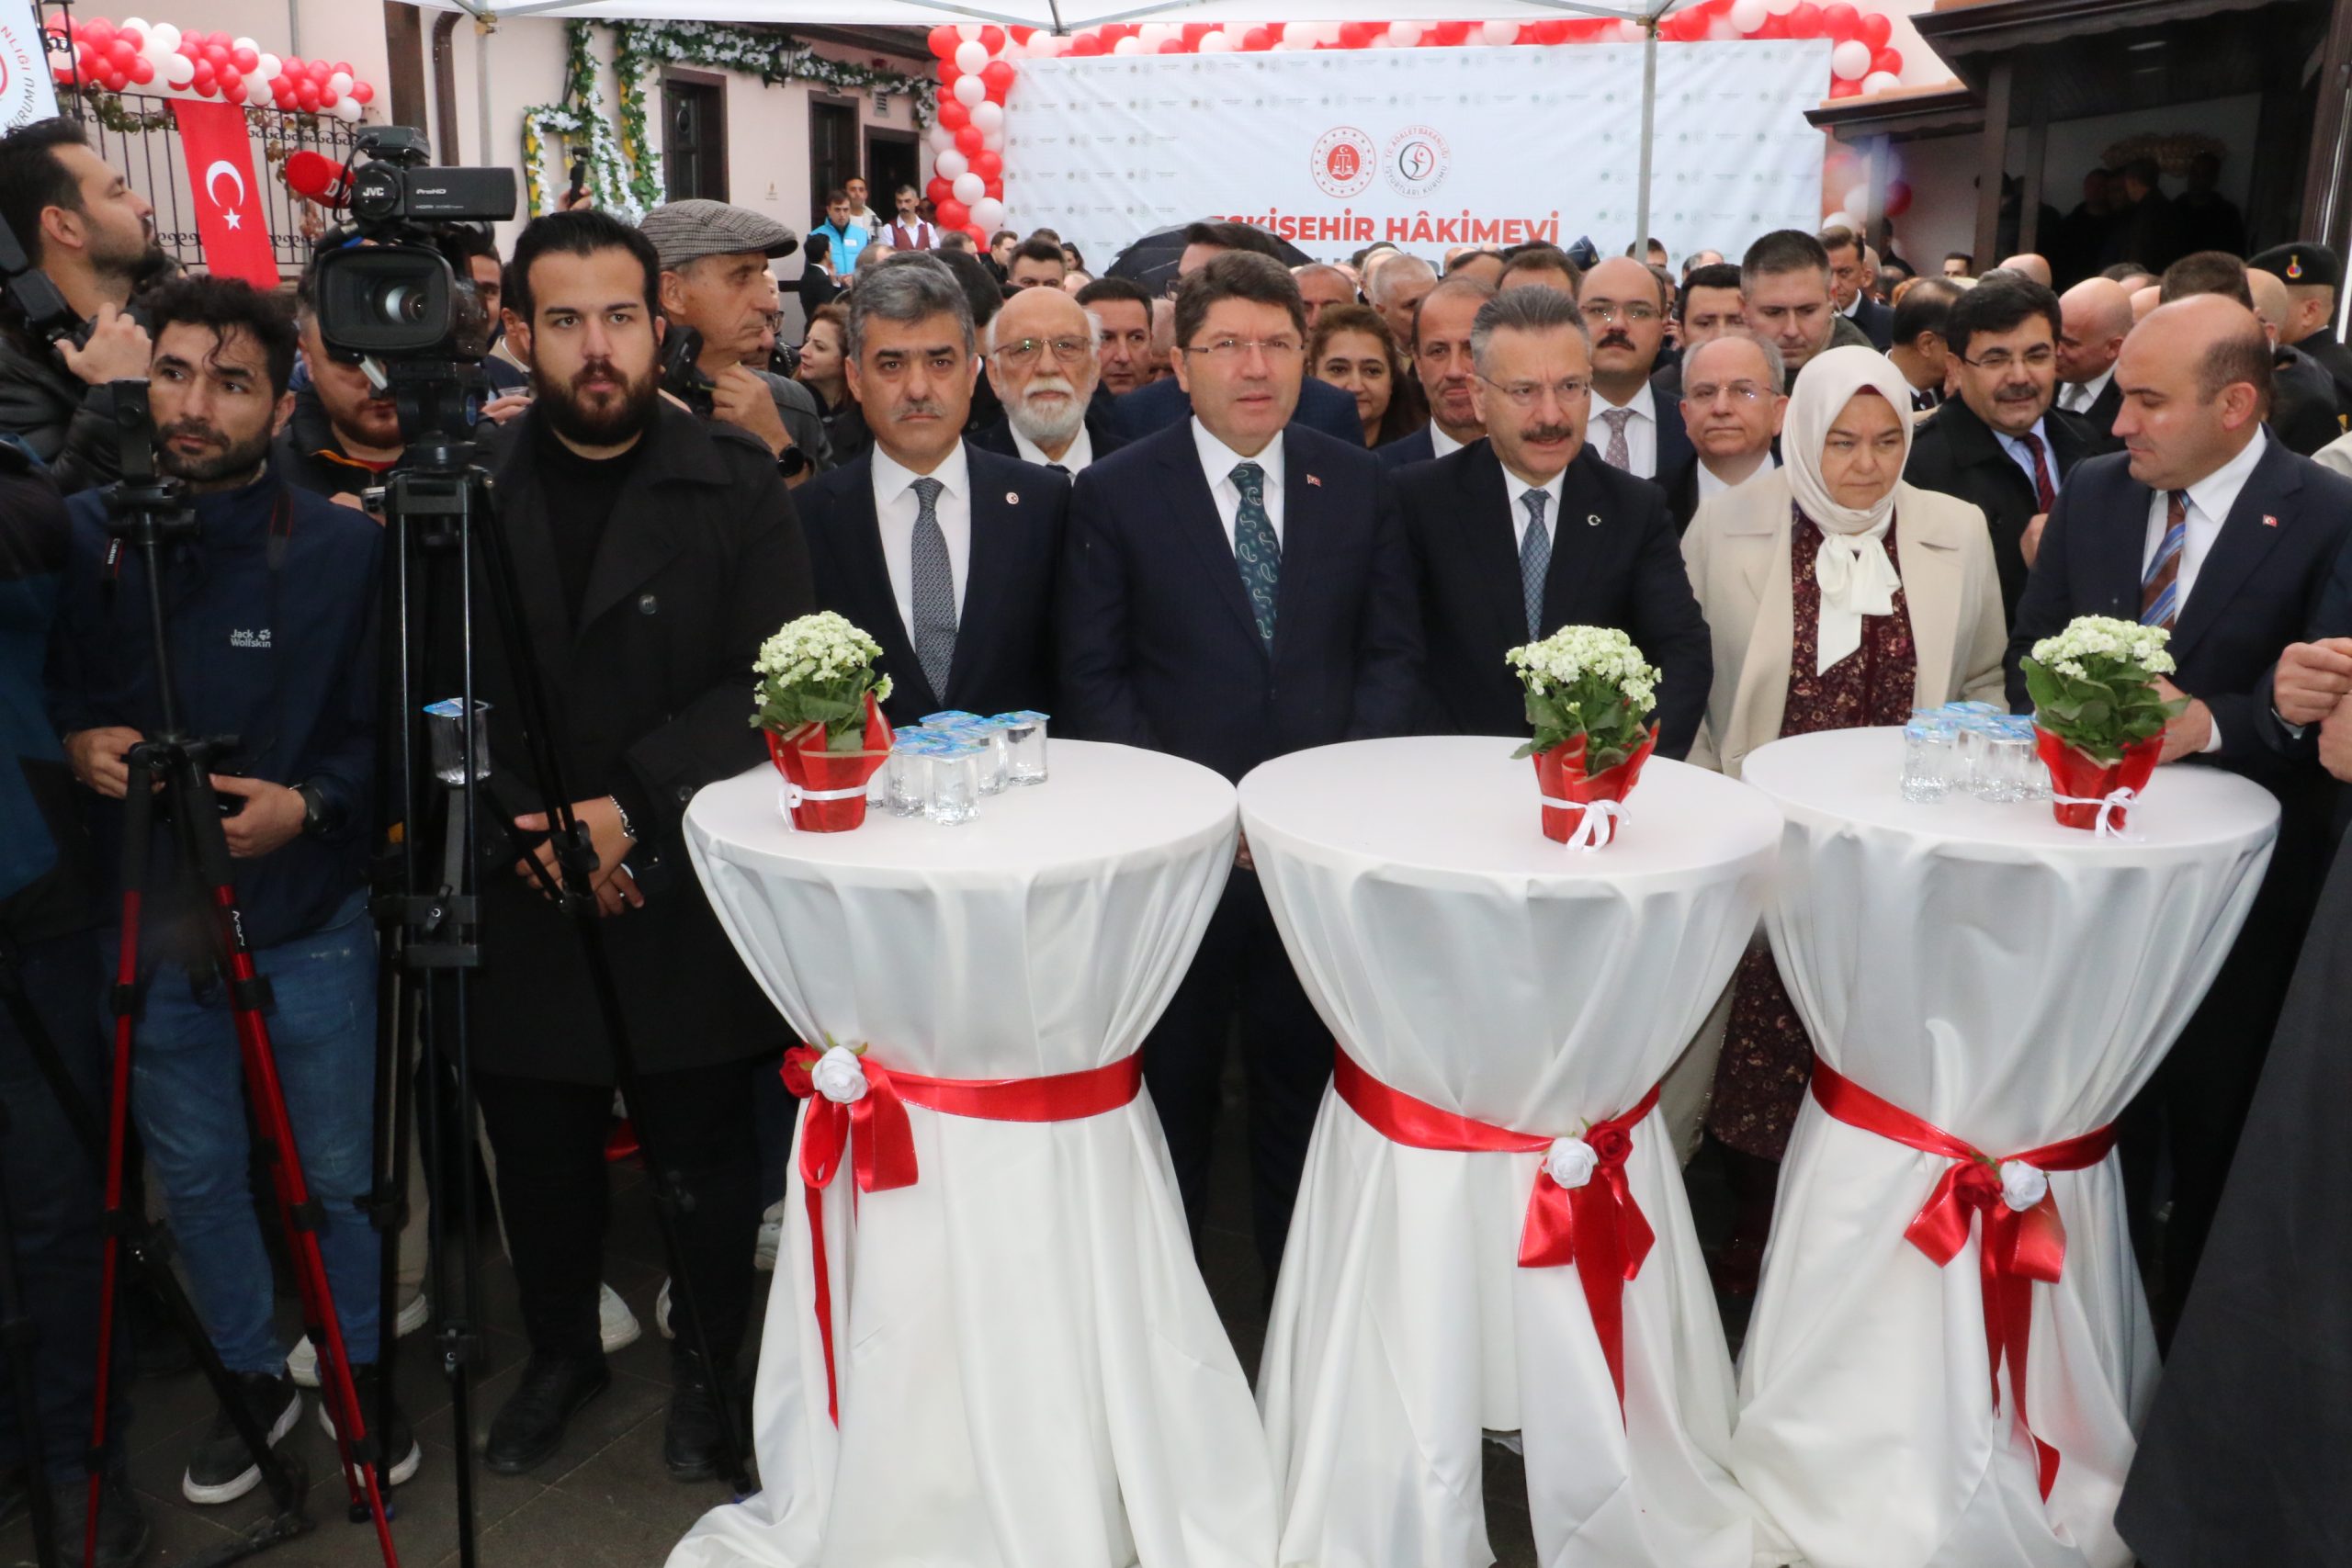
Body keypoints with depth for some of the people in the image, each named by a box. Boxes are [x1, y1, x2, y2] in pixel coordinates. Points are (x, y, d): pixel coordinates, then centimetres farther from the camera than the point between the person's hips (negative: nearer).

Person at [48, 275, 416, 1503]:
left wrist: (309, 804, -19)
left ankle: (363, 1376, 35)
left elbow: (384, 730, -3)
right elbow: (43, 688, 11)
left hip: (308, 924, -2)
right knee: (193, 1178, 16)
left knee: (338, 1173, 11)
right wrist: (73, 743, -10)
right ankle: (253, 1379, 39)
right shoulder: (84, 533, -2)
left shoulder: (346, 547, -9)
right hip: (148, 928, 3)